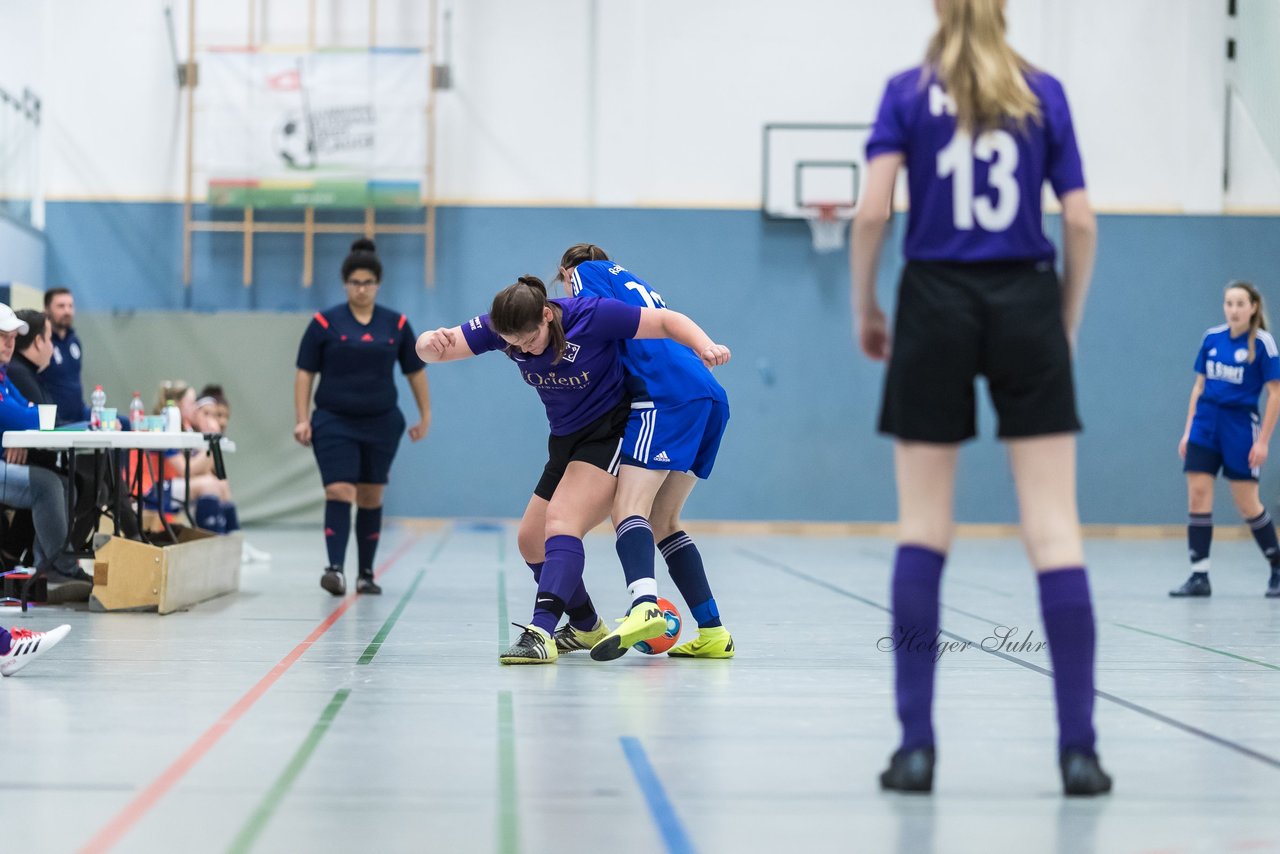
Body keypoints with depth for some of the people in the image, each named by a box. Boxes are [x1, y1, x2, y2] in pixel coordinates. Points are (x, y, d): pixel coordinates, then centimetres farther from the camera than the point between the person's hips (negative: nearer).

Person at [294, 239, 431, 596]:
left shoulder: (397, 324, 3)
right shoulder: (324, 322, -3)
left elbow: (415, 371, 12)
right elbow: (305, 373, 0)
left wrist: (425, 415, 10)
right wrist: (303, 419, -7)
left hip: (381, 424, 2)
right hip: (334, 423, -2)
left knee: (371, 498, 9)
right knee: (339, 491, -16)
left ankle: (366, 573, 18)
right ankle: (335, 568, -23)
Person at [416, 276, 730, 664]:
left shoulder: (591, 314, -24)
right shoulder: (500, 326, -11)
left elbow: (667, 321, -16)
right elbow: (439, 348, -19)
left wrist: (704, 345, -33)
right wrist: (430, 343, -43)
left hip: (611, 433, -8)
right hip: (565, 441, 8)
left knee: (561, 519, -27)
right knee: (531, 540, 10)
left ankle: (541, 632, -41)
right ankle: (588, 627, 30)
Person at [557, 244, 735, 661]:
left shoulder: (585, 272, 15)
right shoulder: (635, 285, 36)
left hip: (668, 395, -8)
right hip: (711, 397, 8)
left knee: (629, 507, -18)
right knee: (662, 522, 13)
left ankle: (644, 606, -45)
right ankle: (712, 631, 6)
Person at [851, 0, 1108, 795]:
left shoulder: (909, 92, 4)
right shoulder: (1044, 93, 7)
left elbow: (873, 209, -6)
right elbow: (1081, 222, 2)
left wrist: (865, 306, 7)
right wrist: (1067, 325, 13)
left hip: (936, 305, 0)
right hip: (1026, 306, 0)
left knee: (923, 528, 5)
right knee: (1055, 527, -2)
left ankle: (917, 745, 0)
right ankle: (1079, 748, -8)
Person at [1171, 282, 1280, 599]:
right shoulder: (1212, 338, 6)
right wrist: (1188, 430, 10)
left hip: (1240, 425, -4)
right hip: (1205, 422, 4)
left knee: (1247, 503, -1)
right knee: (1197, 495, -5)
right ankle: (1199, 576, -2)